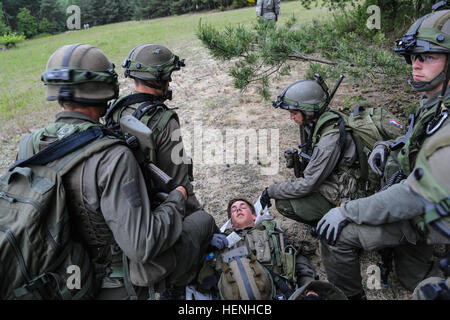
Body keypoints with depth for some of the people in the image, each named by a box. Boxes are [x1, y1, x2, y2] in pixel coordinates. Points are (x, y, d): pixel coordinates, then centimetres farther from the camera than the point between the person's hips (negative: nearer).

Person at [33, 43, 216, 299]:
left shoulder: (33, 144, -10)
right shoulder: (113, 158, -34)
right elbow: (143, 246, -34)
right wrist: (177, 200, -18)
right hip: (118, 287, -7)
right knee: (204, 221, 9)